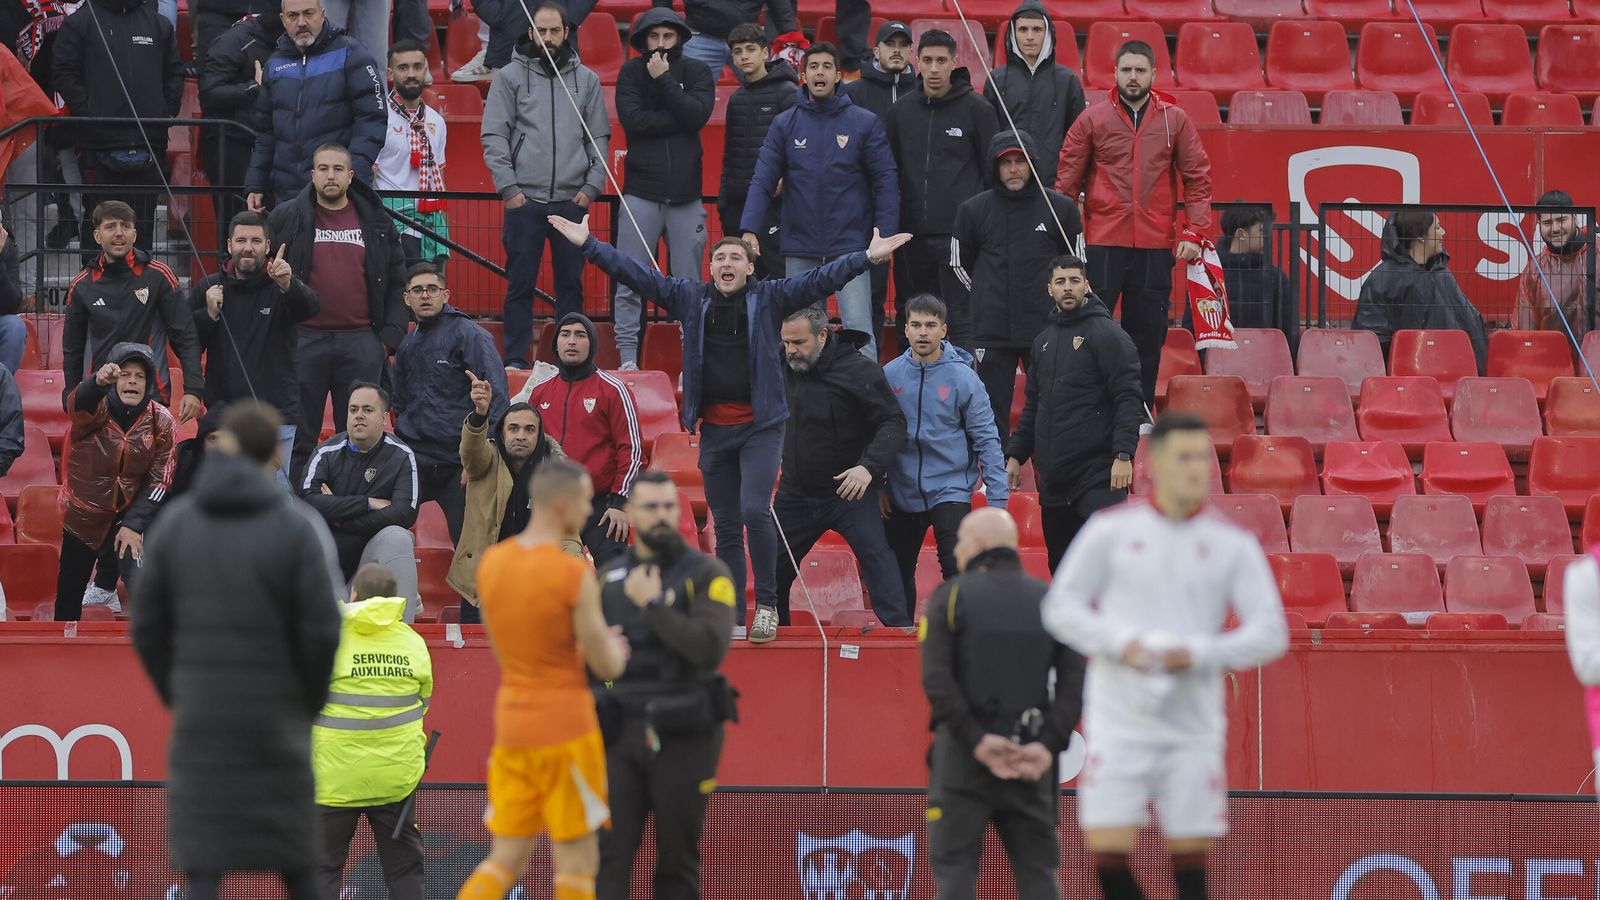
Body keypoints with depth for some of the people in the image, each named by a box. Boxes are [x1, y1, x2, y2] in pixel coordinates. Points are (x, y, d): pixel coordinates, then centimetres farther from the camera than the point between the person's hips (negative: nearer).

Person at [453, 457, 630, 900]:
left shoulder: (491, 563, 4)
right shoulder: (575, 576, -16)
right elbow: (607, 667, -9)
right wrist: (615, 647, 15)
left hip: (511, 725, 6)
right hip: (565, 728, -6)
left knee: (506, 859, 10)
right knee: (576, 862, 3)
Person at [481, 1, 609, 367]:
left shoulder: (587, 79, 10)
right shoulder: (510, 76, 3)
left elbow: (600, 138, 12)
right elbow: (494, 136, 0)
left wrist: (592, 187, 1)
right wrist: (509, 187, -7)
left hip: (572, 200, 2)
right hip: (524, 199, -2)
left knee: (571, 282, 4)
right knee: (520, 283, -1)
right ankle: (516, 359, 3)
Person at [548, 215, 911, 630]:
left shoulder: (770, 298, -1)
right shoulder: (690, 298, 6)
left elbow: (820, 280, -9)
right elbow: (636, 274, 6)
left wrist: (867, 258, -21)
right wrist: (588, 245, 2)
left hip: (760, 427, -3)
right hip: (714, 429, 3)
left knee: (755, 511, -17)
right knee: (725, 527, 8)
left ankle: (767, 604, -4)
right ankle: (731, 616, 13)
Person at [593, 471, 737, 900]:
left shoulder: (707, 575, -2)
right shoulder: (607, 579, 11)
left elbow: (711, 647, -17)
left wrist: (651, 604, -15)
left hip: (683, 736, -3)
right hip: (621, 735, 3)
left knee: (678, 859, 4)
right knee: (609, 854, -6)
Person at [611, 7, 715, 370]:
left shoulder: (698, 73, 7)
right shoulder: (632, 73, 5)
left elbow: (697, 115, -11)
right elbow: (632, 120, -9)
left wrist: (664, 80, -11)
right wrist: (676, 119, -10)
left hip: (686, 195, 1)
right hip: (641, 193, -1)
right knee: (630, 282, -5)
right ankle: (627, 358, -2)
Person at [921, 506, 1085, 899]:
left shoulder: (951, 597, -1)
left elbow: (936, 680, -12)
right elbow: (1074, 681, -2)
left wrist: (976, 740, -14)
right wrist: (1048, 746, -8)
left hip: (962, 752, -3)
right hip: (1030, 761, 3)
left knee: (954, 866, 0)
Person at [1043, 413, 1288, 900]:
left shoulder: (1234, 544, 3)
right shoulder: (1111, 530, 3)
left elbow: (1270, 634, 1)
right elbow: (1061, 607, 6)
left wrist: (1199, 654, -15)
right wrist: (1119, 644, -12)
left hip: (1193, 729, 0)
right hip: (1119, 726, 0)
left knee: (1191, 857, 2)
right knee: (1107, 851, -8)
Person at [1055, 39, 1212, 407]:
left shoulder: (1175, 121, 7)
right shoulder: (1093, 119, 3)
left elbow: (1198, 179, 8)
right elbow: (1067, 181, 5)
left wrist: (1194, 232, -1)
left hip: (1155, 245, 1)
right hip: (1103, 242, -1)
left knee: (1147, 336, 6)